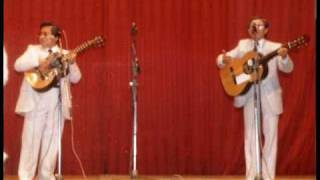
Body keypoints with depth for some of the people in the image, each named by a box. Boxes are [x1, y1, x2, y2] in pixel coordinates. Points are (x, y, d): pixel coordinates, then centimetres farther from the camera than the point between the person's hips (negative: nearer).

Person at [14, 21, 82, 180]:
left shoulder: (65, 54, 14)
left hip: (57, 103, 2)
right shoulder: (33, 50, 9)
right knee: (31, 139, -3)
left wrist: (72, 63, -9)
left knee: (52, 141, 5)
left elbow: (75, 79, 9)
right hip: (36, 101, -2)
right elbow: (18, 65, -8)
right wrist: (40, 63, -20)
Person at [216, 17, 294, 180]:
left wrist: (284, 57, -31)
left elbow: (288, 68, -8)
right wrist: (224, 59, -16)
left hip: (270, 95, -1)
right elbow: (221, 59, 9)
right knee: (250, 136, 5)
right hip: (249, 95, 2)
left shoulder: (275, 47, 3)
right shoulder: (243, 45, 9)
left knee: (271, 135, 1)